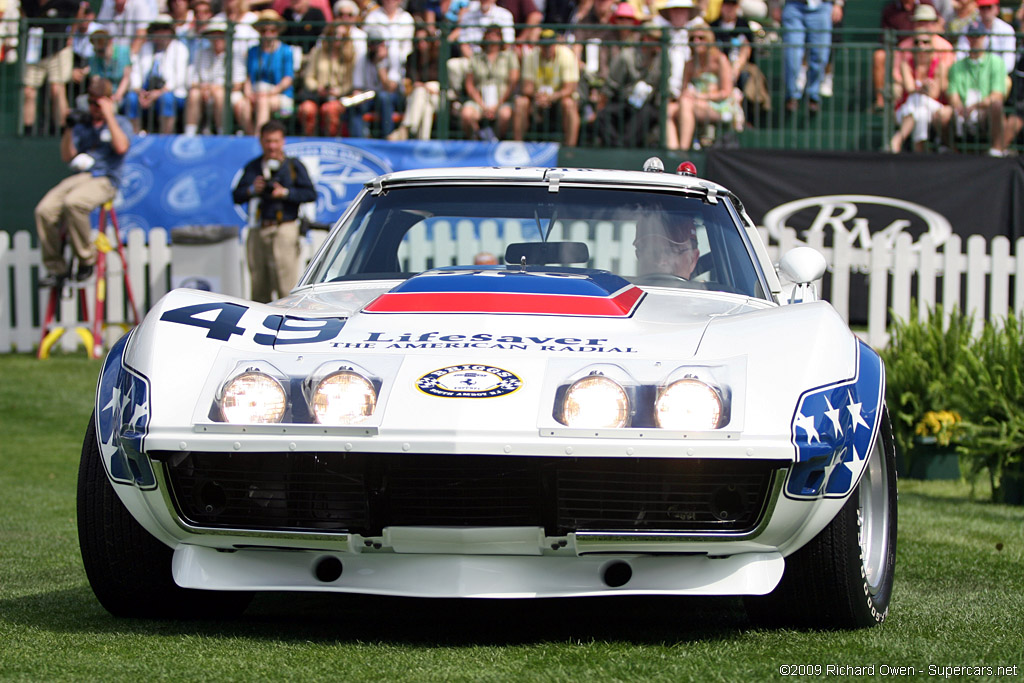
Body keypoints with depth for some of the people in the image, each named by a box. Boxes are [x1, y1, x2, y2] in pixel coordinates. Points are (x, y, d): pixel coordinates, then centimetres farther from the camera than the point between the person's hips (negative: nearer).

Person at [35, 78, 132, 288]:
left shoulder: (120, 123, 9)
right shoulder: (83, 125, 21)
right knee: (45, 210, -21)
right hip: (79, 177, 5)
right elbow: (67, 156, 16)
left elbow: (121, 147, -12)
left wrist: (108, 115, -7)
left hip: (104, 180, -5)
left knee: (73, 203, -37)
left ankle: (87, 260, -21)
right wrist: (69, 129, 3)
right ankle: (55, 268, -11)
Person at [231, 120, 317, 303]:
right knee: (259, 288, 5)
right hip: (257, 232, 4)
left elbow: (310, 194, -1)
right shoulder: (252, 167, 17)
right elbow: (236, 196, 12)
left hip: (284, 229, -4)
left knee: (286, 286, -10)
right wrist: (252, 190, -7)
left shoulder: (293, 166, 6)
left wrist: (285, 192, -11)